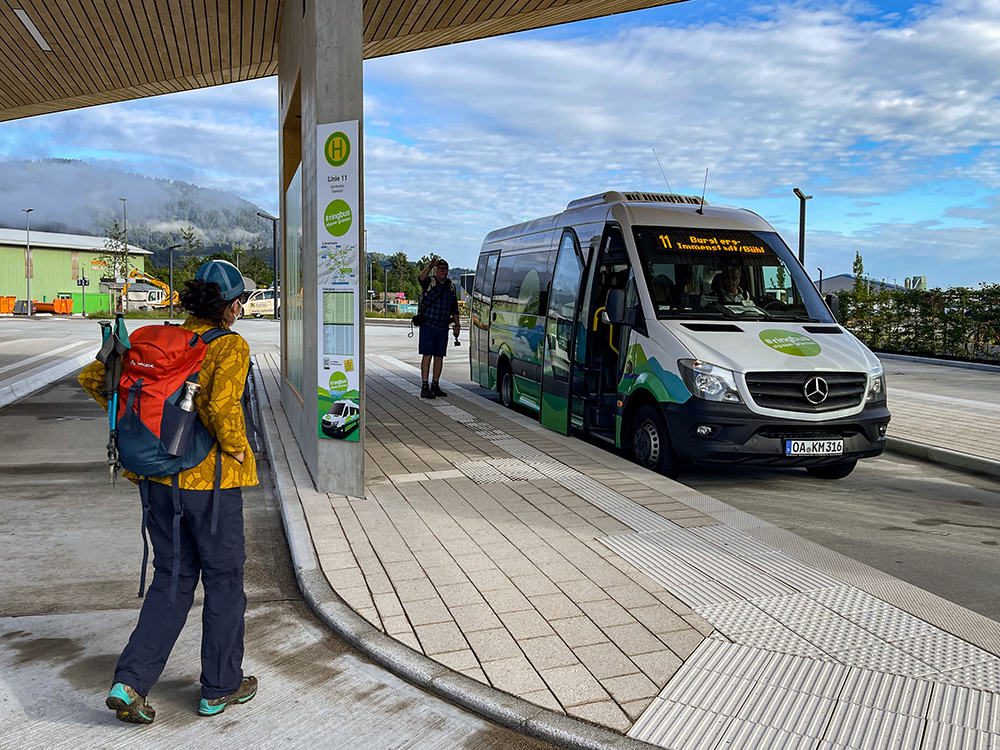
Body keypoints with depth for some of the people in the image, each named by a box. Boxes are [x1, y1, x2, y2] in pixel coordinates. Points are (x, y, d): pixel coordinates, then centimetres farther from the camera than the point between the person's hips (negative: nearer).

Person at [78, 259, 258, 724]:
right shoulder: (231, 347, -14)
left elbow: (92, 378, 7)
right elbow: (222, 407, -31)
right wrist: (234, 447, -13)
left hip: (160, 477, 6)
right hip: (210, 479, -6)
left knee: (172, 579, 19)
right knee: (223, 579, 12)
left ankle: (130, 682, 10)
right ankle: (220, 687, 25)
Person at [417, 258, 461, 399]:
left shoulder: (451, 286, 15)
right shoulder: (429, 282, -1)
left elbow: (454, 309, 21)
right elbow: (421, 278, -26)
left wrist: (457, 324, 14)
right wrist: (430, 266, -42)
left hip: (443, 328, 5)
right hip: (428, 325, -5)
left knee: (439, 356, 8)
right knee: (427, 355, -8)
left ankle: (435, 385, 17)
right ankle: (425, 387, -7)